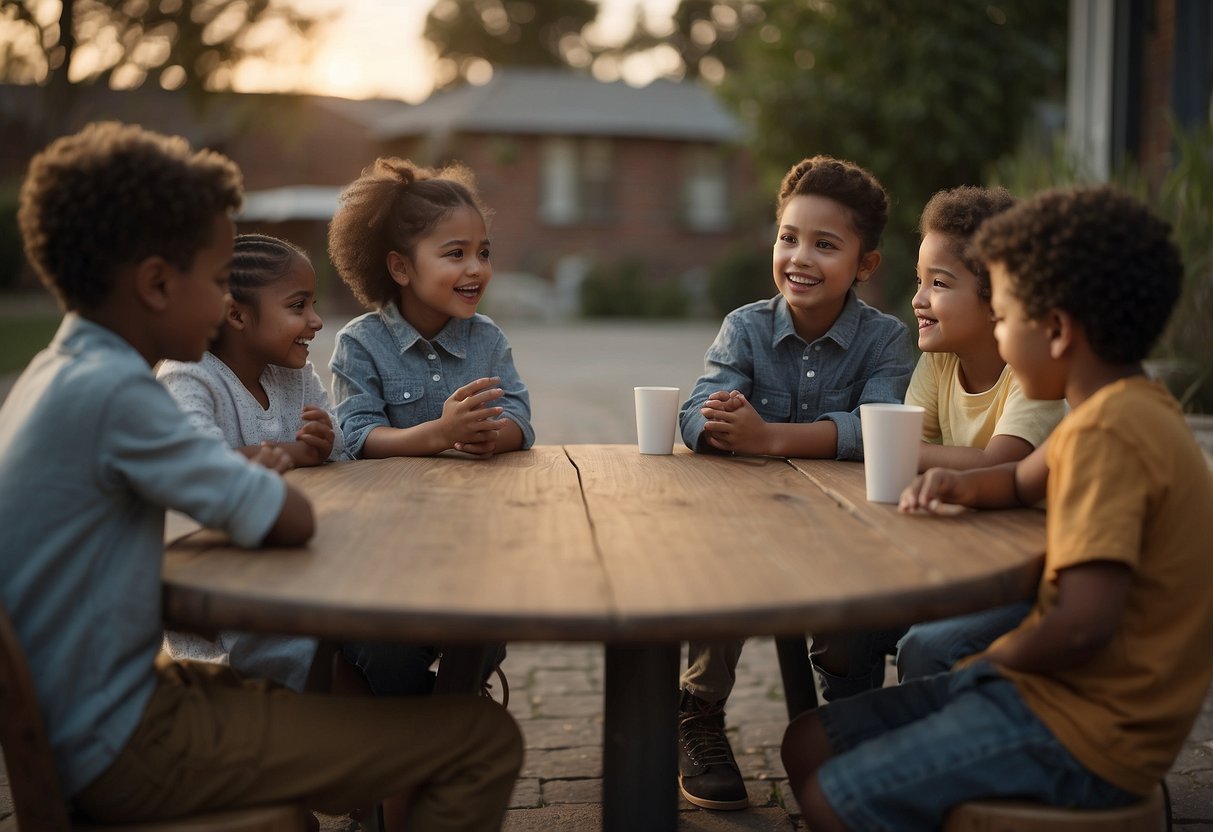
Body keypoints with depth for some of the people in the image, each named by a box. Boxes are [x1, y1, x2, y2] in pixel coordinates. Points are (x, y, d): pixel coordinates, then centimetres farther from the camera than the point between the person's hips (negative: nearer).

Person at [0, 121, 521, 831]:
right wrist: (262, 482, -2)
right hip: (123, 750, -10)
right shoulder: (115, 392, -23)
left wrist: (240, 476, 2)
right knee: (486, 740, -12)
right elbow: (289, 521, -24)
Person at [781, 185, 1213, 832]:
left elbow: (1085, 622, -30)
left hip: (1082, 729, -10)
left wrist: (995, 660, -10)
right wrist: (959, 485, 4)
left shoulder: (1109, 431, -22)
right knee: (809, 744, 7)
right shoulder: (1122, 408, 10)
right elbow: (1021, 482, 27)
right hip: (1050, 683, 10)